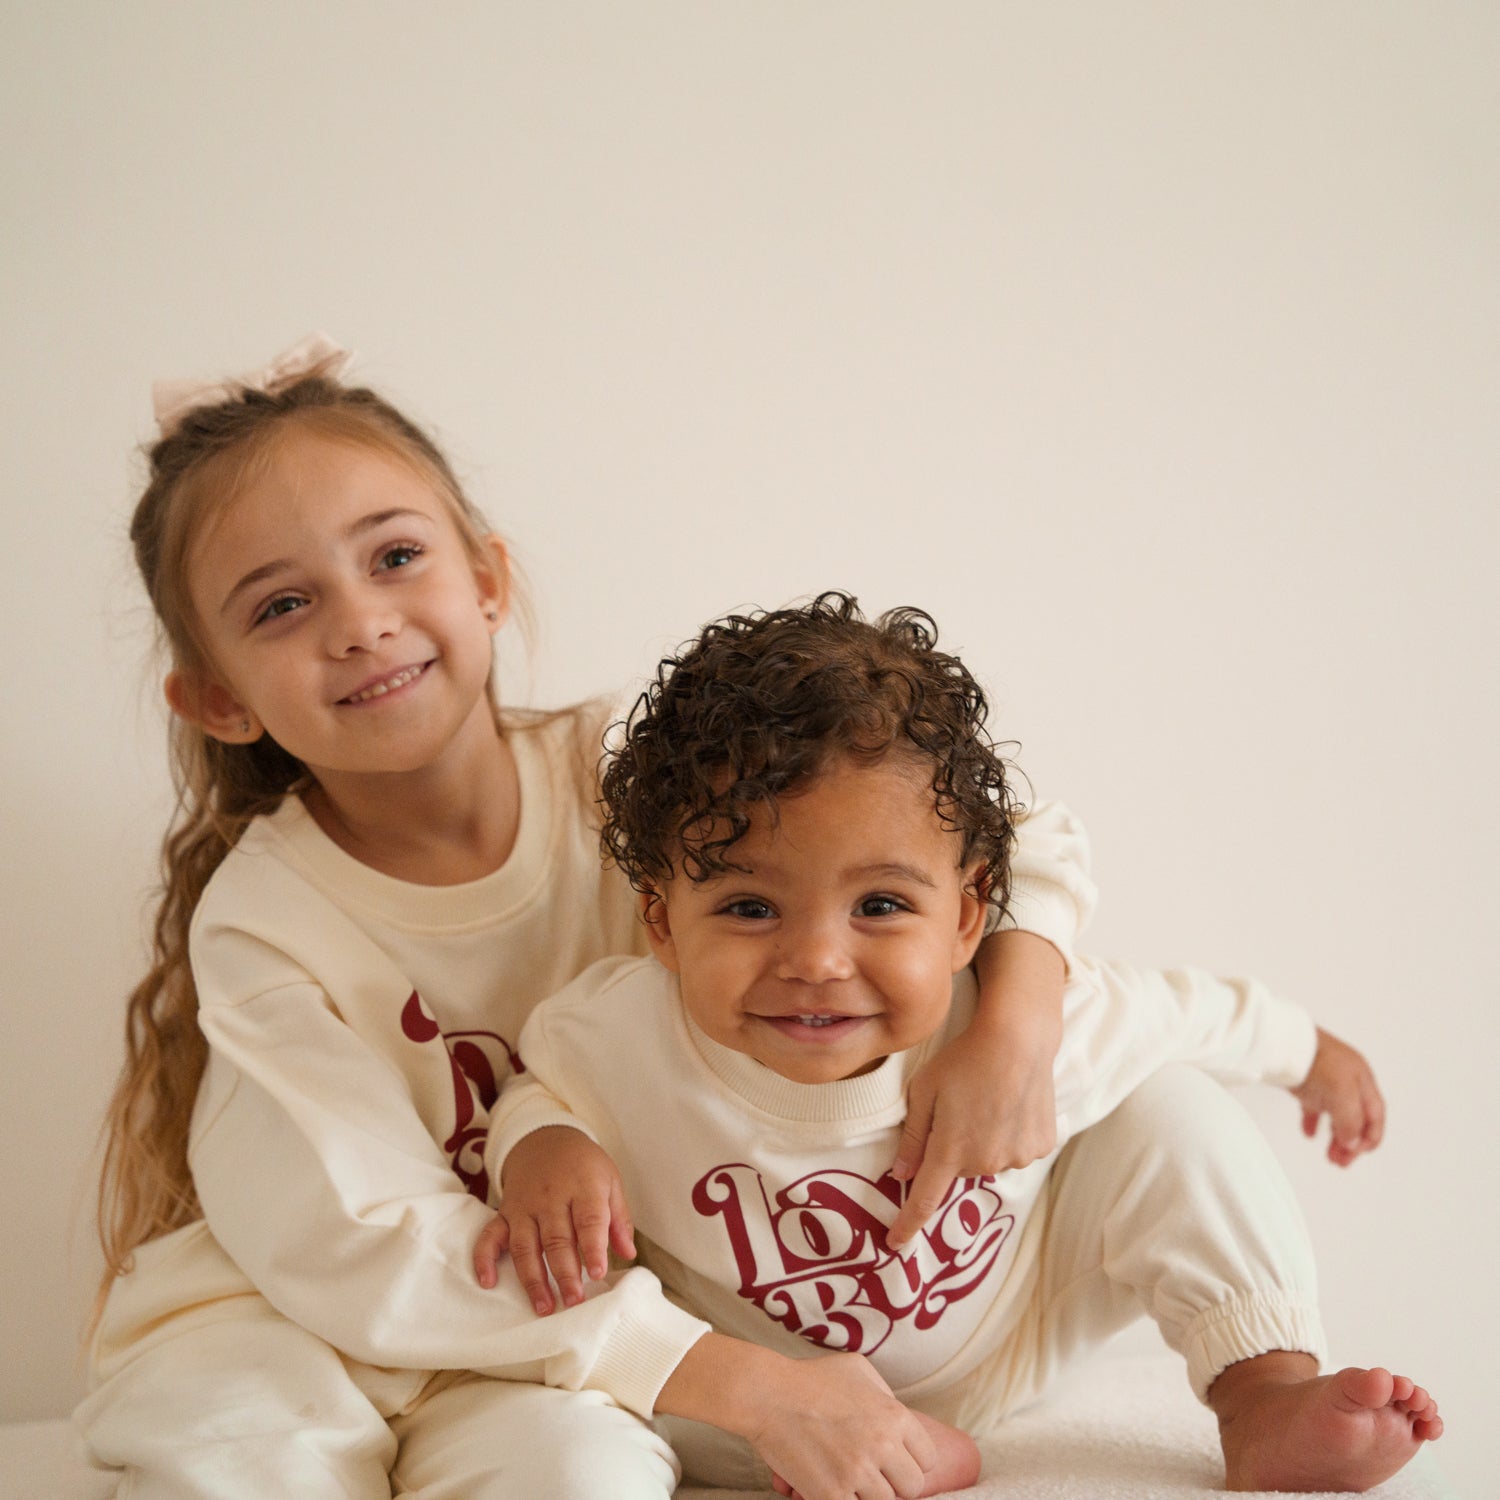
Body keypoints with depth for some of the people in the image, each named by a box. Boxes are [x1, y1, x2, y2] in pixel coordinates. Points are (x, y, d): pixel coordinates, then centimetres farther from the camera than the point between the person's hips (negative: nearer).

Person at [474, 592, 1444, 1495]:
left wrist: (1314, 1056, 12)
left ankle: (1269, 1399, -1)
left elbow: (1202, 1015, -9)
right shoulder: (618, 1037, -33)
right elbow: (543, 1092, -9)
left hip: (1009, 1363, 1)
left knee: (1168, 1106, -12)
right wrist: (548, 1164, -33)